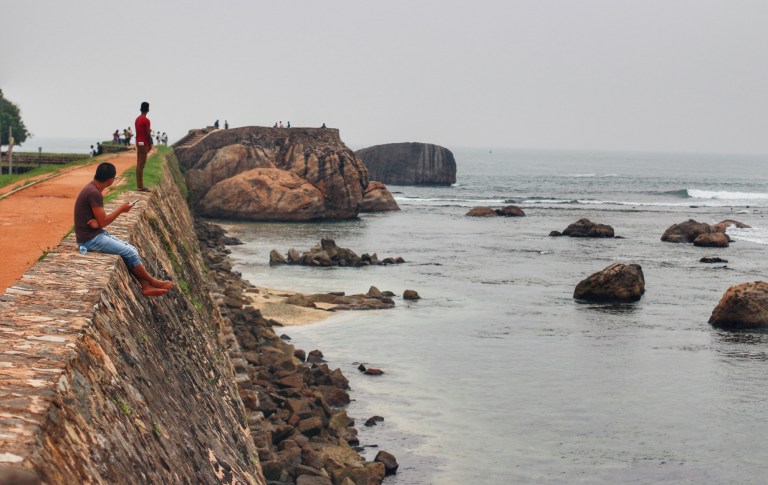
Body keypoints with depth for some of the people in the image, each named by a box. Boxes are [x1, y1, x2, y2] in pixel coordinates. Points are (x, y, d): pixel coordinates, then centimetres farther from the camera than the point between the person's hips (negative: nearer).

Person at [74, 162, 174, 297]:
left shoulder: (93, 189, 8)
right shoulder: (94, 193, -24)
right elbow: (103, 222, -21)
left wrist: (96, 222, -14)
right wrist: (121, 209, -8)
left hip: (96, 234, 10)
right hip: (90, 239, -10)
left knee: (131, 250, 3)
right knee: (130, 253, -10)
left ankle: (146, 286, -1)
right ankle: (152, 282, 4)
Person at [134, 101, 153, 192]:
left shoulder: (137, 119, 11)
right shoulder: (146, 120, -15)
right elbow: (148, 134, -16)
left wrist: (138, 142, 19)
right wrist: (150, 144, -6)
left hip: (138, 143, 9)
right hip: (144, 143, -9)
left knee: (138, 164, 10)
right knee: (141, 165, -9)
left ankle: (139, 185, 12)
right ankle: (140, 186, -9)